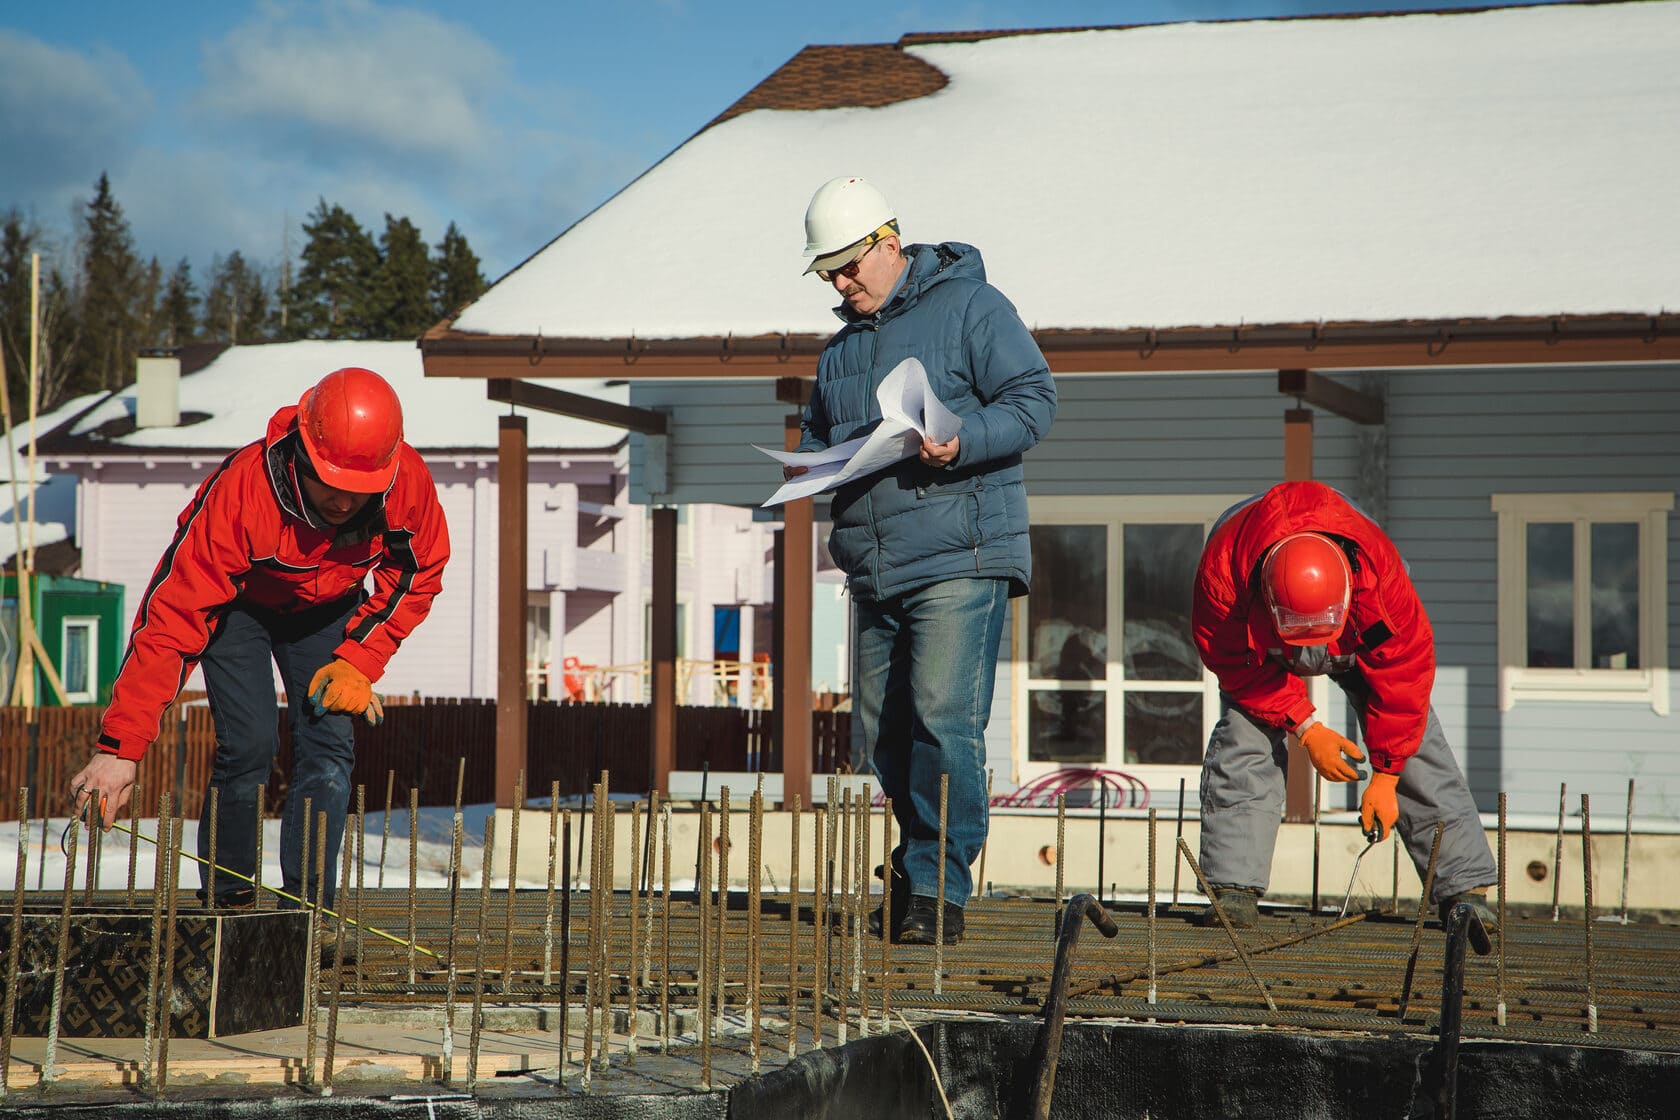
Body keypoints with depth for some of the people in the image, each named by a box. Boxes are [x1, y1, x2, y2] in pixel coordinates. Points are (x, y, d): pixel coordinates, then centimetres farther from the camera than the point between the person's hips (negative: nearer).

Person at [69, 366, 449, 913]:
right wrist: (120, 747, -46)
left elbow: (418, 575, -8)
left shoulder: (408, 483, -30)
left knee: (329, 742, -11)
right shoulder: (240, 491, -41)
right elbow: (171, 616, -42)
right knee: (249, 741, -17)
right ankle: (226, 900, 1)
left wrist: (359, 660, -19)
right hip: (236, 602, -3)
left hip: (327, 608, 3)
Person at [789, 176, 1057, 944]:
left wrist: (964, 443, -23)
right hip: (874, 572, 8)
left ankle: (940, 889, -13)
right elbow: (818, 430, 31)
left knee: (942, 720, -16)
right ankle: (915, 880, 22)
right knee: (881, 734, 9)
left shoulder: (970, 306, -1)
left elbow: (1034, 399, -8)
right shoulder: (843, 341, 21)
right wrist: (809, 467, 8)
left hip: (958, 561, -8)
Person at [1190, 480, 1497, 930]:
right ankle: (1235, 888, -18)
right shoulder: (1222, 572, -43)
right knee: (1243, 730, -21)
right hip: (1256, 642, 0)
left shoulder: (1378, 568, -42)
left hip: (1357, 640, 0)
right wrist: (1306, 728, -30)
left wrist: (1385, 777, -26)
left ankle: (1465, 889, -10)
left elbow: (1404, 673, -31)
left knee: (1411, 738, -12)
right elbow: (1236, 665, -25)